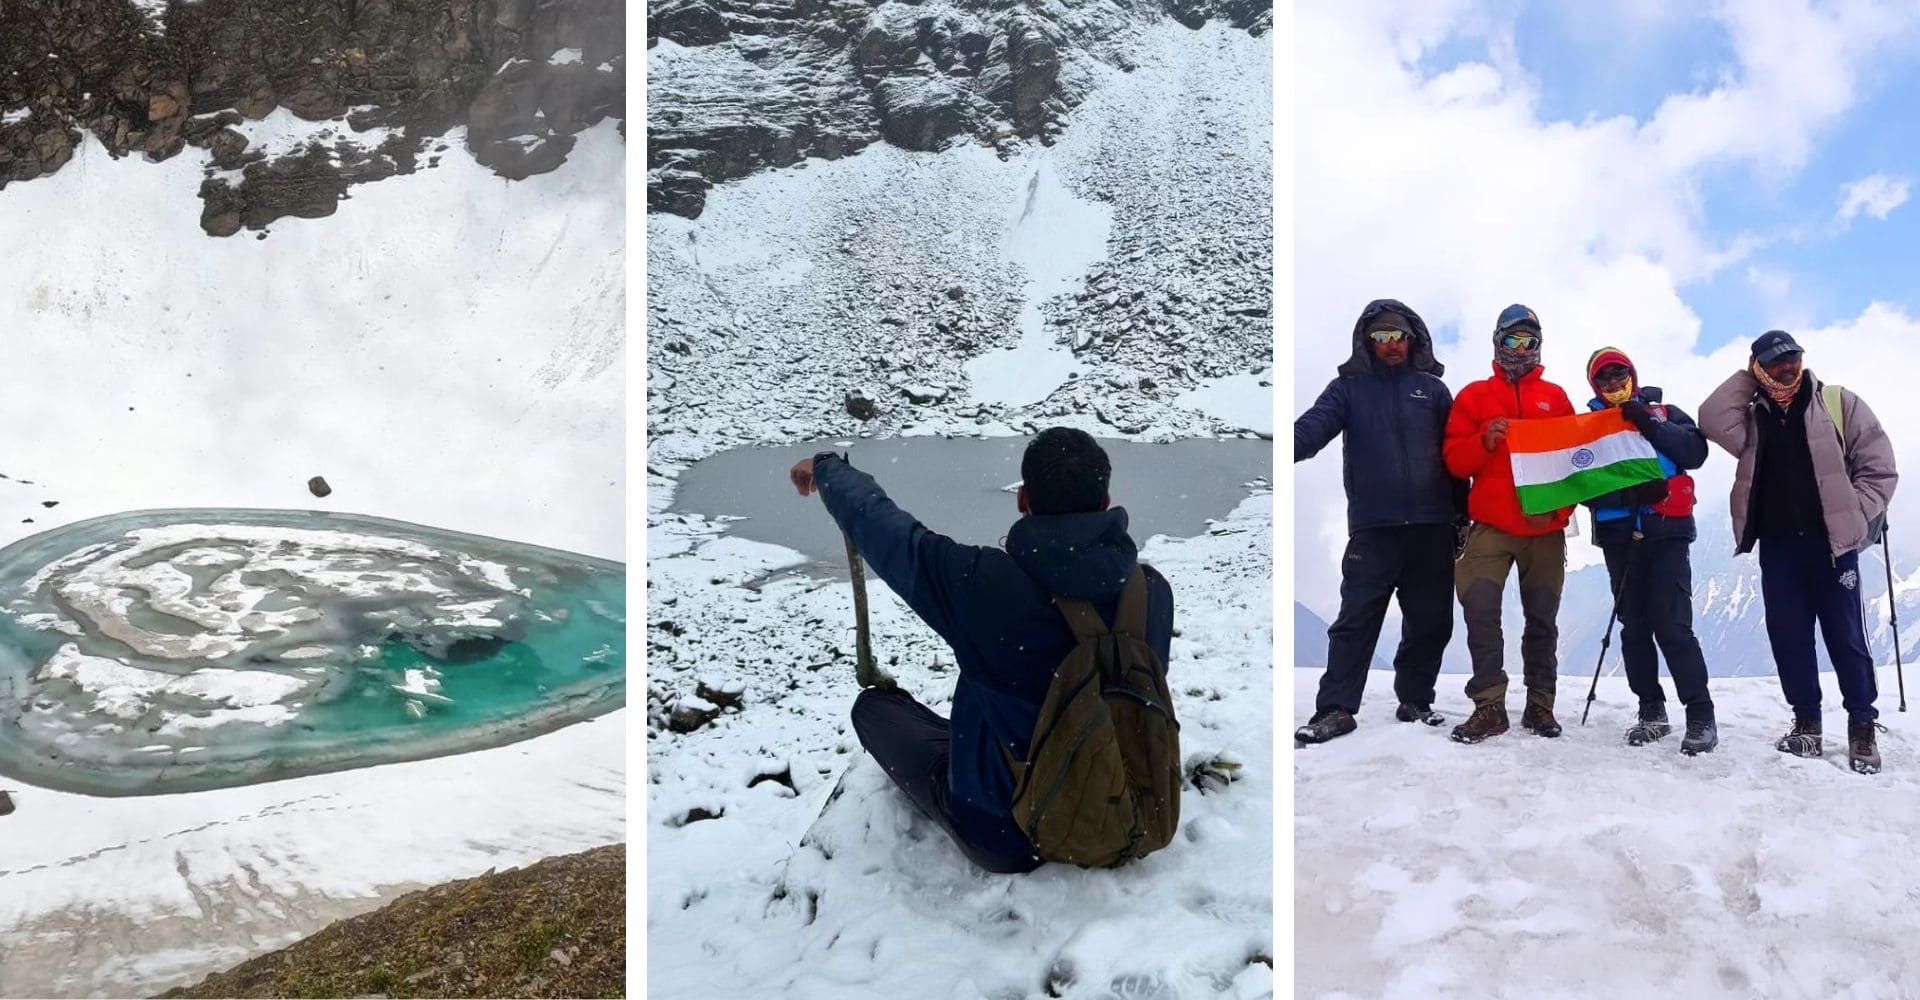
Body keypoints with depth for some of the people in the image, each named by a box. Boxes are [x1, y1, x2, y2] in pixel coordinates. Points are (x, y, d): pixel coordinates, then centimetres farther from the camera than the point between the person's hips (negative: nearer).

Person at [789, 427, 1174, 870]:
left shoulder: (985, 584, -29)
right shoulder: (1153, 592, -16)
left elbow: (879, 526, -12)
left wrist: (827, 467, 9)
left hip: (1006, 837, -4)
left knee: (875, 705, 15)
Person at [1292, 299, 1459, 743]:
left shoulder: (1432, 389, 13)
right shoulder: (1349, 387, 6)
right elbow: (1314, 427, -11)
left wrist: (1459, 516, 7)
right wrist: (1291, 445, -34)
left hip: (1431, 527, 3)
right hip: (1371, 527, -3)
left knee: (1431, 620, 9)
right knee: (1356, 620, -5)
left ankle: (1415, 700, 24)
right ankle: (1336, 709, -1)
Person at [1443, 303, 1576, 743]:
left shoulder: (1556, 397, 13)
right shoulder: (1474, 396, 8)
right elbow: (1455, 460, 2)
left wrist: (1563, 508, -2)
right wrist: (1484, 440, -17)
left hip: (1545, 529, 2)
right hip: (1491, 527, -1)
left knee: (1542, 619, 5)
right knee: (1481, 612, -12)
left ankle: (1540, 704, 14)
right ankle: (1489, 705, -5)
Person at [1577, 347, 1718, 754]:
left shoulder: (1665, 413, 10)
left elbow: (1696, 452, -5)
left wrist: (1651, 426, -14)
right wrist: (1626, 491, -16)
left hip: (1665, 533, -3)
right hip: (1619, 537, 3)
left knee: (1672, 625, -10)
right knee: (1633, 627, 5)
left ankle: (1701, 715, -6)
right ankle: (1651, 711, 12)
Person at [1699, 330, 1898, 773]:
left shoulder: (1839, 404, 1)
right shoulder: (1752, 418, 9)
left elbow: (1878, 465, 1)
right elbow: (1711, 421, -10)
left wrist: (1855, 516, -8)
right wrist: (1747, 381, -2)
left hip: (1830, 540, -3)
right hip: (1777, 545, 3)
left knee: (1846, 635, -1)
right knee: (1788, 636, 5)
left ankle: (1862, 726, 9)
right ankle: (1807, 723, 15)